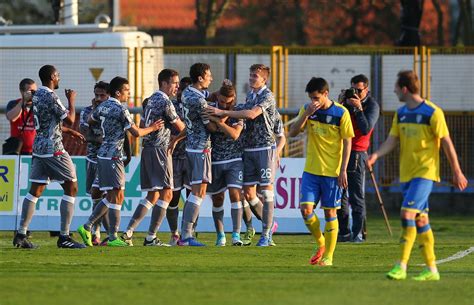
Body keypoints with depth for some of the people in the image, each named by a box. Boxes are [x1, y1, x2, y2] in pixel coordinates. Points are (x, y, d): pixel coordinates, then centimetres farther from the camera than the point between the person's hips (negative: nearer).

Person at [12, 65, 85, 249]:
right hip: (53, 149, -9)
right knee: (71, 188, -2)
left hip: (39, 148, 9)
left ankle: (21, 234, 3)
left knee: (35, 190, 9)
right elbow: (69, 120, -15)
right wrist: (71, 101, 1)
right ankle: (64, 237, -5)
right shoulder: (50, 96, -15)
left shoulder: (37, 95, 13)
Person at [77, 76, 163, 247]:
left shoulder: (102, 107, 11)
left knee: (111, 197, 14)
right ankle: (113, 238, -6)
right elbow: (136, 133, -13)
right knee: (117, 196, -5)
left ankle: (87, 227, 12)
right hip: (113, 156, -9)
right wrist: (152, 128, 2)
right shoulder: (120, 110, -14)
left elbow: (90, 121, 30)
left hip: (103, 155, 9)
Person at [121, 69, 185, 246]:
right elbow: (180, 127, -4)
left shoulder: (151, 100, 16)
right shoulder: (165, 102, -11)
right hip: (160, 150, -9)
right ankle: (151, 237, -12)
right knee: (166, 193, -8)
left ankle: (128, 231, 7)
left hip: (147, 149, 9)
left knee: (152, 195, 13)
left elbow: (142, 125, 22)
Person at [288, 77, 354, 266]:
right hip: (311, 170, 3)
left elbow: (347, 142, -5)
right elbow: (293, 133, -2)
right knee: (305, 209, -7)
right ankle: (320, 245, 15)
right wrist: (306, 114, -16)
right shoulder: (308, 110, 3)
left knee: (330, 213, 1)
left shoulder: (341, 113, -8)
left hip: (332, 172, -3)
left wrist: (343, 170, -10)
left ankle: (328, 256, 9)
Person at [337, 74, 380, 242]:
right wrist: (340, 104, -3)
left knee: (356, 196, -6)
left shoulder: (372, 106, -3)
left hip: (357, 153, -6)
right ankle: (344, 232, 10)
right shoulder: (348, 101, 12)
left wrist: (358, 108, -17)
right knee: (340, 195, 5)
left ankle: (358, 233, -4)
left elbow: (366, 129, -14)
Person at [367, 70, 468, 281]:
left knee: (407, 213, -19)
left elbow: (447, 143, -7)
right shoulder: (401, 114, 9)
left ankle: (401, 266, -19)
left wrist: (457, 172, -4)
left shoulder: (432, 113, -11)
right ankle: (431, 270, 15)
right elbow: (392, 140, 5)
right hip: (406, 174, 7)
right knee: (420, 220, 9)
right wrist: (376, 155, -15)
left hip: (425, 172, -7)